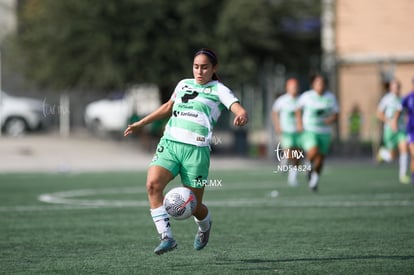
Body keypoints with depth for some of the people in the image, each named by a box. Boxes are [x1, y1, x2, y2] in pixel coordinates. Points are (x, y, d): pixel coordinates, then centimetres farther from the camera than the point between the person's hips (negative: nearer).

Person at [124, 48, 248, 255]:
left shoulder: (218, 90, 4)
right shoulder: (183, 85, 20)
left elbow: (239, 110, -11)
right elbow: (168, 107, 36)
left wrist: (241, 116, -36)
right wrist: (140, 123, 39)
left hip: (196, 149, -4)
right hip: (169, 143, 4)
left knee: (193, 206, -1)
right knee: (153, 184, -23)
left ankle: (204, 226, 37)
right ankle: (166, 237, -22)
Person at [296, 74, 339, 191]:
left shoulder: (331, 97, 1)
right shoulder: (306, 96, -3)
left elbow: (335, 115, 5)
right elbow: (299, 110, 14)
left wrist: (330, 120, -17)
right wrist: (299, 123, 1)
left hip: (324, 132, 2)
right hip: (309, 130, -2)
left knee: (320, 158, 4)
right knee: (313, 152, -26)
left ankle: (314, 181, 26)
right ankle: (311, 165, 10)